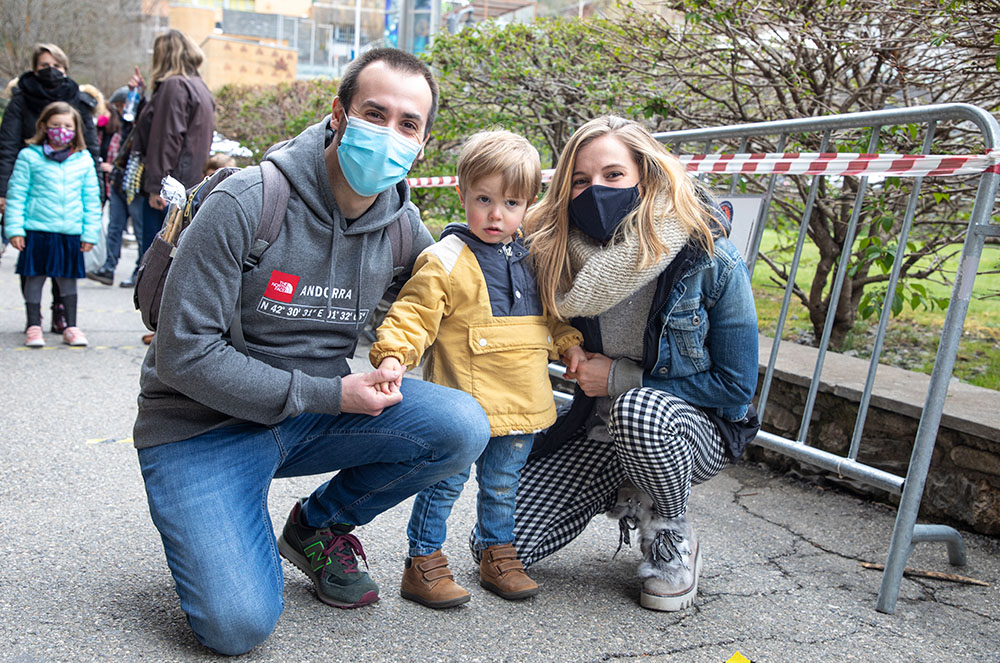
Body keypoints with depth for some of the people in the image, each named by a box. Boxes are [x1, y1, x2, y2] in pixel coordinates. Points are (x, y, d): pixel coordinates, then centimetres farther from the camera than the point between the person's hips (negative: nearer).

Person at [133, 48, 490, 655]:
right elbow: (184, 355, -20)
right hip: (204, 424, -4)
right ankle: (211, 540, 15)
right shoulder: (246, 204, -19)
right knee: (239, 624, -22)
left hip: (318, 411, 5)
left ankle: (320, 525, 6)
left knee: (463, 426, -19)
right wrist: (329, 395, -21)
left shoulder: (404, 226, -2)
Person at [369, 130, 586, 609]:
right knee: (447, 481, 2)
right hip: (464, 402, -6)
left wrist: (567, 342, 14)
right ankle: (423, 563, 18)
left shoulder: (531, 257, 12)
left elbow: (547, 312, 25)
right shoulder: (445, 262, -11)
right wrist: (392, 354, -30)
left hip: (520, 403, 6)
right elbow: (414, 314, -16)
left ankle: (497, 554, 35)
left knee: (502, 484, 19)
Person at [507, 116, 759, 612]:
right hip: (598, 428, 4)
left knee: (637, 412, -40)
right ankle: (625, 496, 15)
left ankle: (673, 541, -8)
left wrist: (622, 378, -17)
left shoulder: (711, 260, -19)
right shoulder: (563, 254, -9)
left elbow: (735, 386, -13)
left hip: (696, 428, -3)